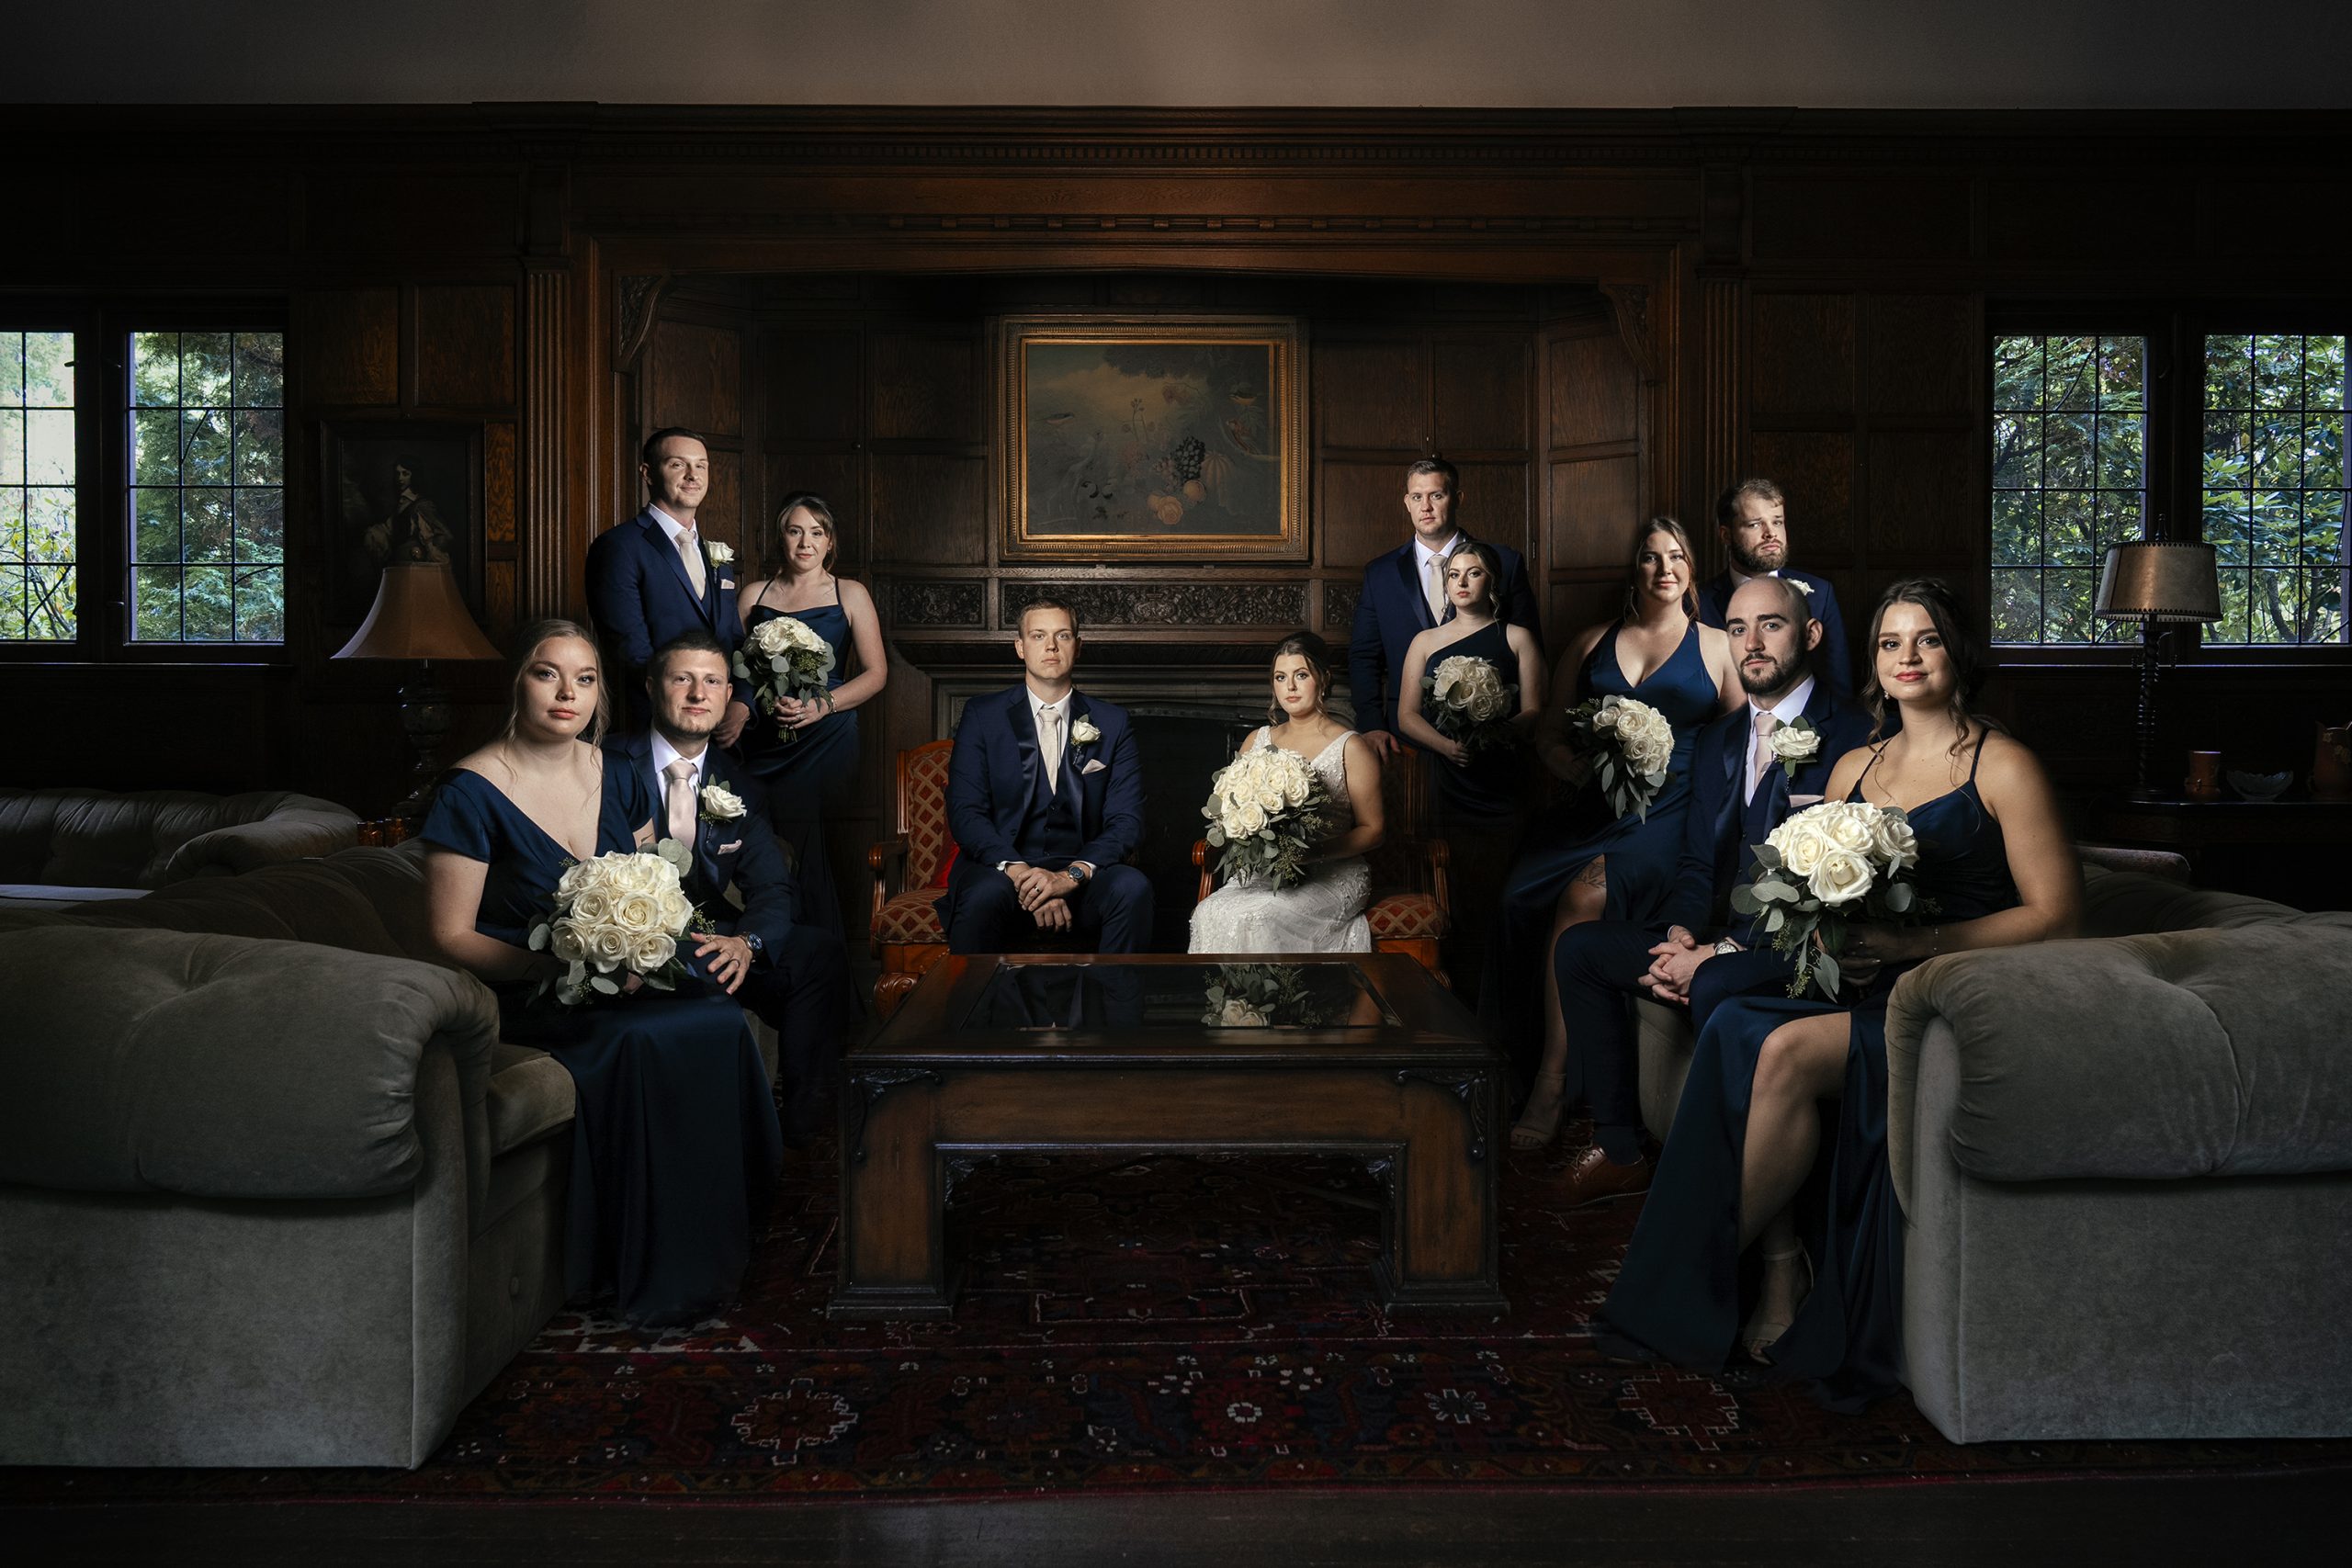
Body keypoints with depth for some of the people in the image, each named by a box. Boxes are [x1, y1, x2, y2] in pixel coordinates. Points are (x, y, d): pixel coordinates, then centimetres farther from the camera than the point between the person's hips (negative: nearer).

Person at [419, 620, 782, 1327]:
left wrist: (717, 941, -5)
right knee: (646, 1039, -33)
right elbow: (452, 938, -8)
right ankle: (651, 1275, -17)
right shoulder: (472, 792, -7)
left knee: (718, 1018, -27)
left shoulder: (619, 780, 9)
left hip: (623, 982, 5)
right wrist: (561, 963, -22)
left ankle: (705, 1257, -13)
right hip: (523, 1000, -5)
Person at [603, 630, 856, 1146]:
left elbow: (773, 888, -1)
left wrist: (745, 942, -25)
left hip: (712, 937, 5)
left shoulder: (737, 786, 10)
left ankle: (799, 1123, -12)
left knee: (821, 950, -19)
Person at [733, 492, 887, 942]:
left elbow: (876, 673, 2)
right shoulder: (754, 595, 13)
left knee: (789, 838, -16)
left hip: (824, 740, -3)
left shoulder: (850, 595, 7)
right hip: (763, 741, 3)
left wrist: (821, 705, -12)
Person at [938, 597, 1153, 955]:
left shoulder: (1112, 723, 10)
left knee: (1133, 887, -31)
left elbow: (1126, 822, 1)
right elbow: (965, 813, -3)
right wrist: (1018, 872, -21)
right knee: (986, 894, -36)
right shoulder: (983, 715, 7)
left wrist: (1071, 876, -18)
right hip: (1000, 866, -1)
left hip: (1081, 875, 2)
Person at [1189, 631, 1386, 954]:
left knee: (1252, 918, -31)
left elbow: (1372, 831, -1)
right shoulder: (1256, 742, 14)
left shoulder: (1350, 748, 0)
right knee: (1211, 912, -28)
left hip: (1333, 876, -4)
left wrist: (1315, 852, -17)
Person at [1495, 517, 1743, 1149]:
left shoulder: (1717, 647, 14)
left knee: (1587, 894, -32)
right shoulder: (1591, 643, 21)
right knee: (1524, 894, -28)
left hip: (1671, 812, -3)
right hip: (1594, 807, 3)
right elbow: (1548, 736, 20)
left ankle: (1553, 1078, -24)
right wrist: (1582, 766, -2)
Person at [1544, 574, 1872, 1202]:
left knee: (1718, 988, -36)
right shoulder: (1717, 740, 15)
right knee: (1578, 947, -4)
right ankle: (1619, 1149, 2)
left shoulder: (1853, 738, -12)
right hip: (1713, 937, 8)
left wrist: (1720, 952, -20)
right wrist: (1680, 934, -6)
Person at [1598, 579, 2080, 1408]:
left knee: (1788, 1052, -31)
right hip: (1863, 989, 6)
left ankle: (1706, 1270, -13)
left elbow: (2055, 911, -7)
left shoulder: (2001, 767, -2)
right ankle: (1781, 1267, -20)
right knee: (1738, 1028, -27)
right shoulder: (1853, 769, 17)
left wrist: (1919, 941, -17)